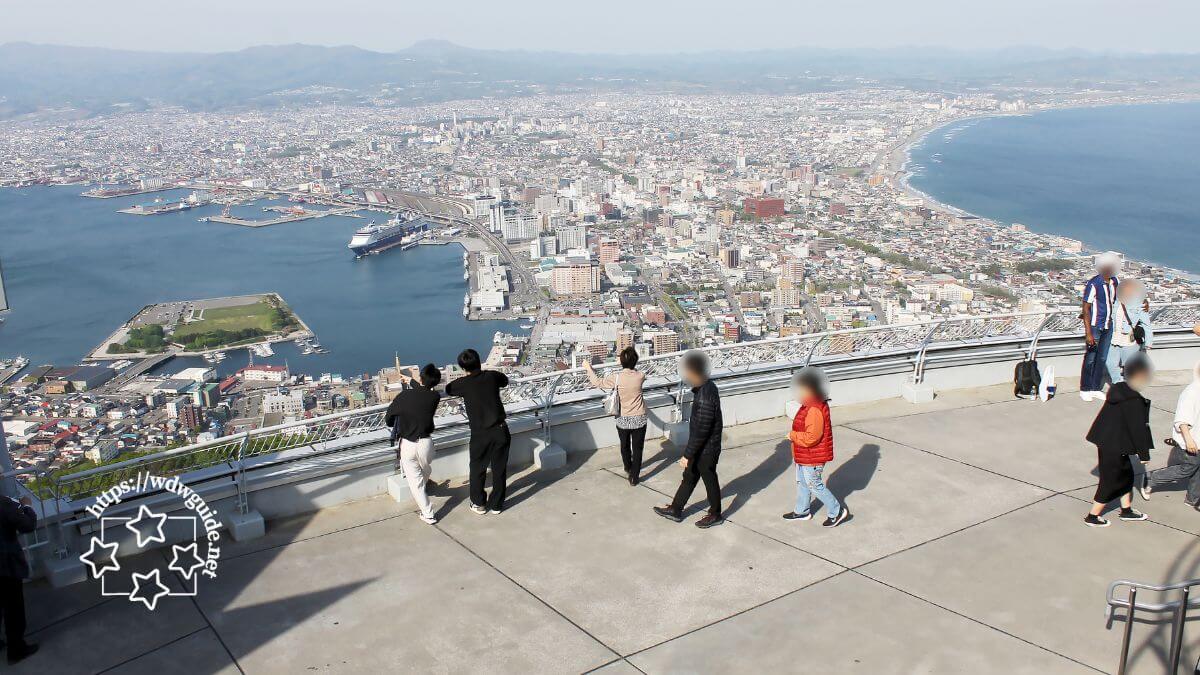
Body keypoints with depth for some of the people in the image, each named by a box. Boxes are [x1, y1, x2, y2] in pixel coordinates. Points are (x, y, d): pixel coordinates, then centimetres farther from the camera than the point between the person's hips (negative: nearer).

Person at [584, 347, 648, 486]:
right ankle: (634, 477, 15)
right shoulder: (640, 376, -12)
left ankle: (628, 469, 46)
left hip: (623, 420, 1)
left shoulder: (616, 378, -16)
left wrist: (588, 368, 9)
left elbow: (597, 382, -3)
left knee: (625, 446, 24)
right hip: (639, 419, 0)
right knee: (637, 448, 11)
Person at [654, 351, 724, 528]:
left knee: (709, 481, 11)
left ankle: (715, 515, 32)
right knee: (689, 477, 20)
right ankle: (675, 510, 35)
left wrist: (687, 455, -21)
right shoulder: (707, 386, -1)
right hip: (701, 447, 9)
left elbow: (701, 431, -29)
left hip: (706, 449, -9)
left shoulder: (705, 398, -32)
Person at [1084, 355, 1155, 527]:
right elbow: (1138, 429, -19)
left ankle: (1126, 510, 38)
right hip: (1114, 448, -9)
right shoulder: (1134, 401, -23)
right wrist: (1144, 454, -9)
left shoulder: (1118, 390, 4)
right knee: (1111, 482, 5)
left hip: (1105, 443, 9)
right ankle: (1092, 516, 14)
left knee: (1127, 474, 23)